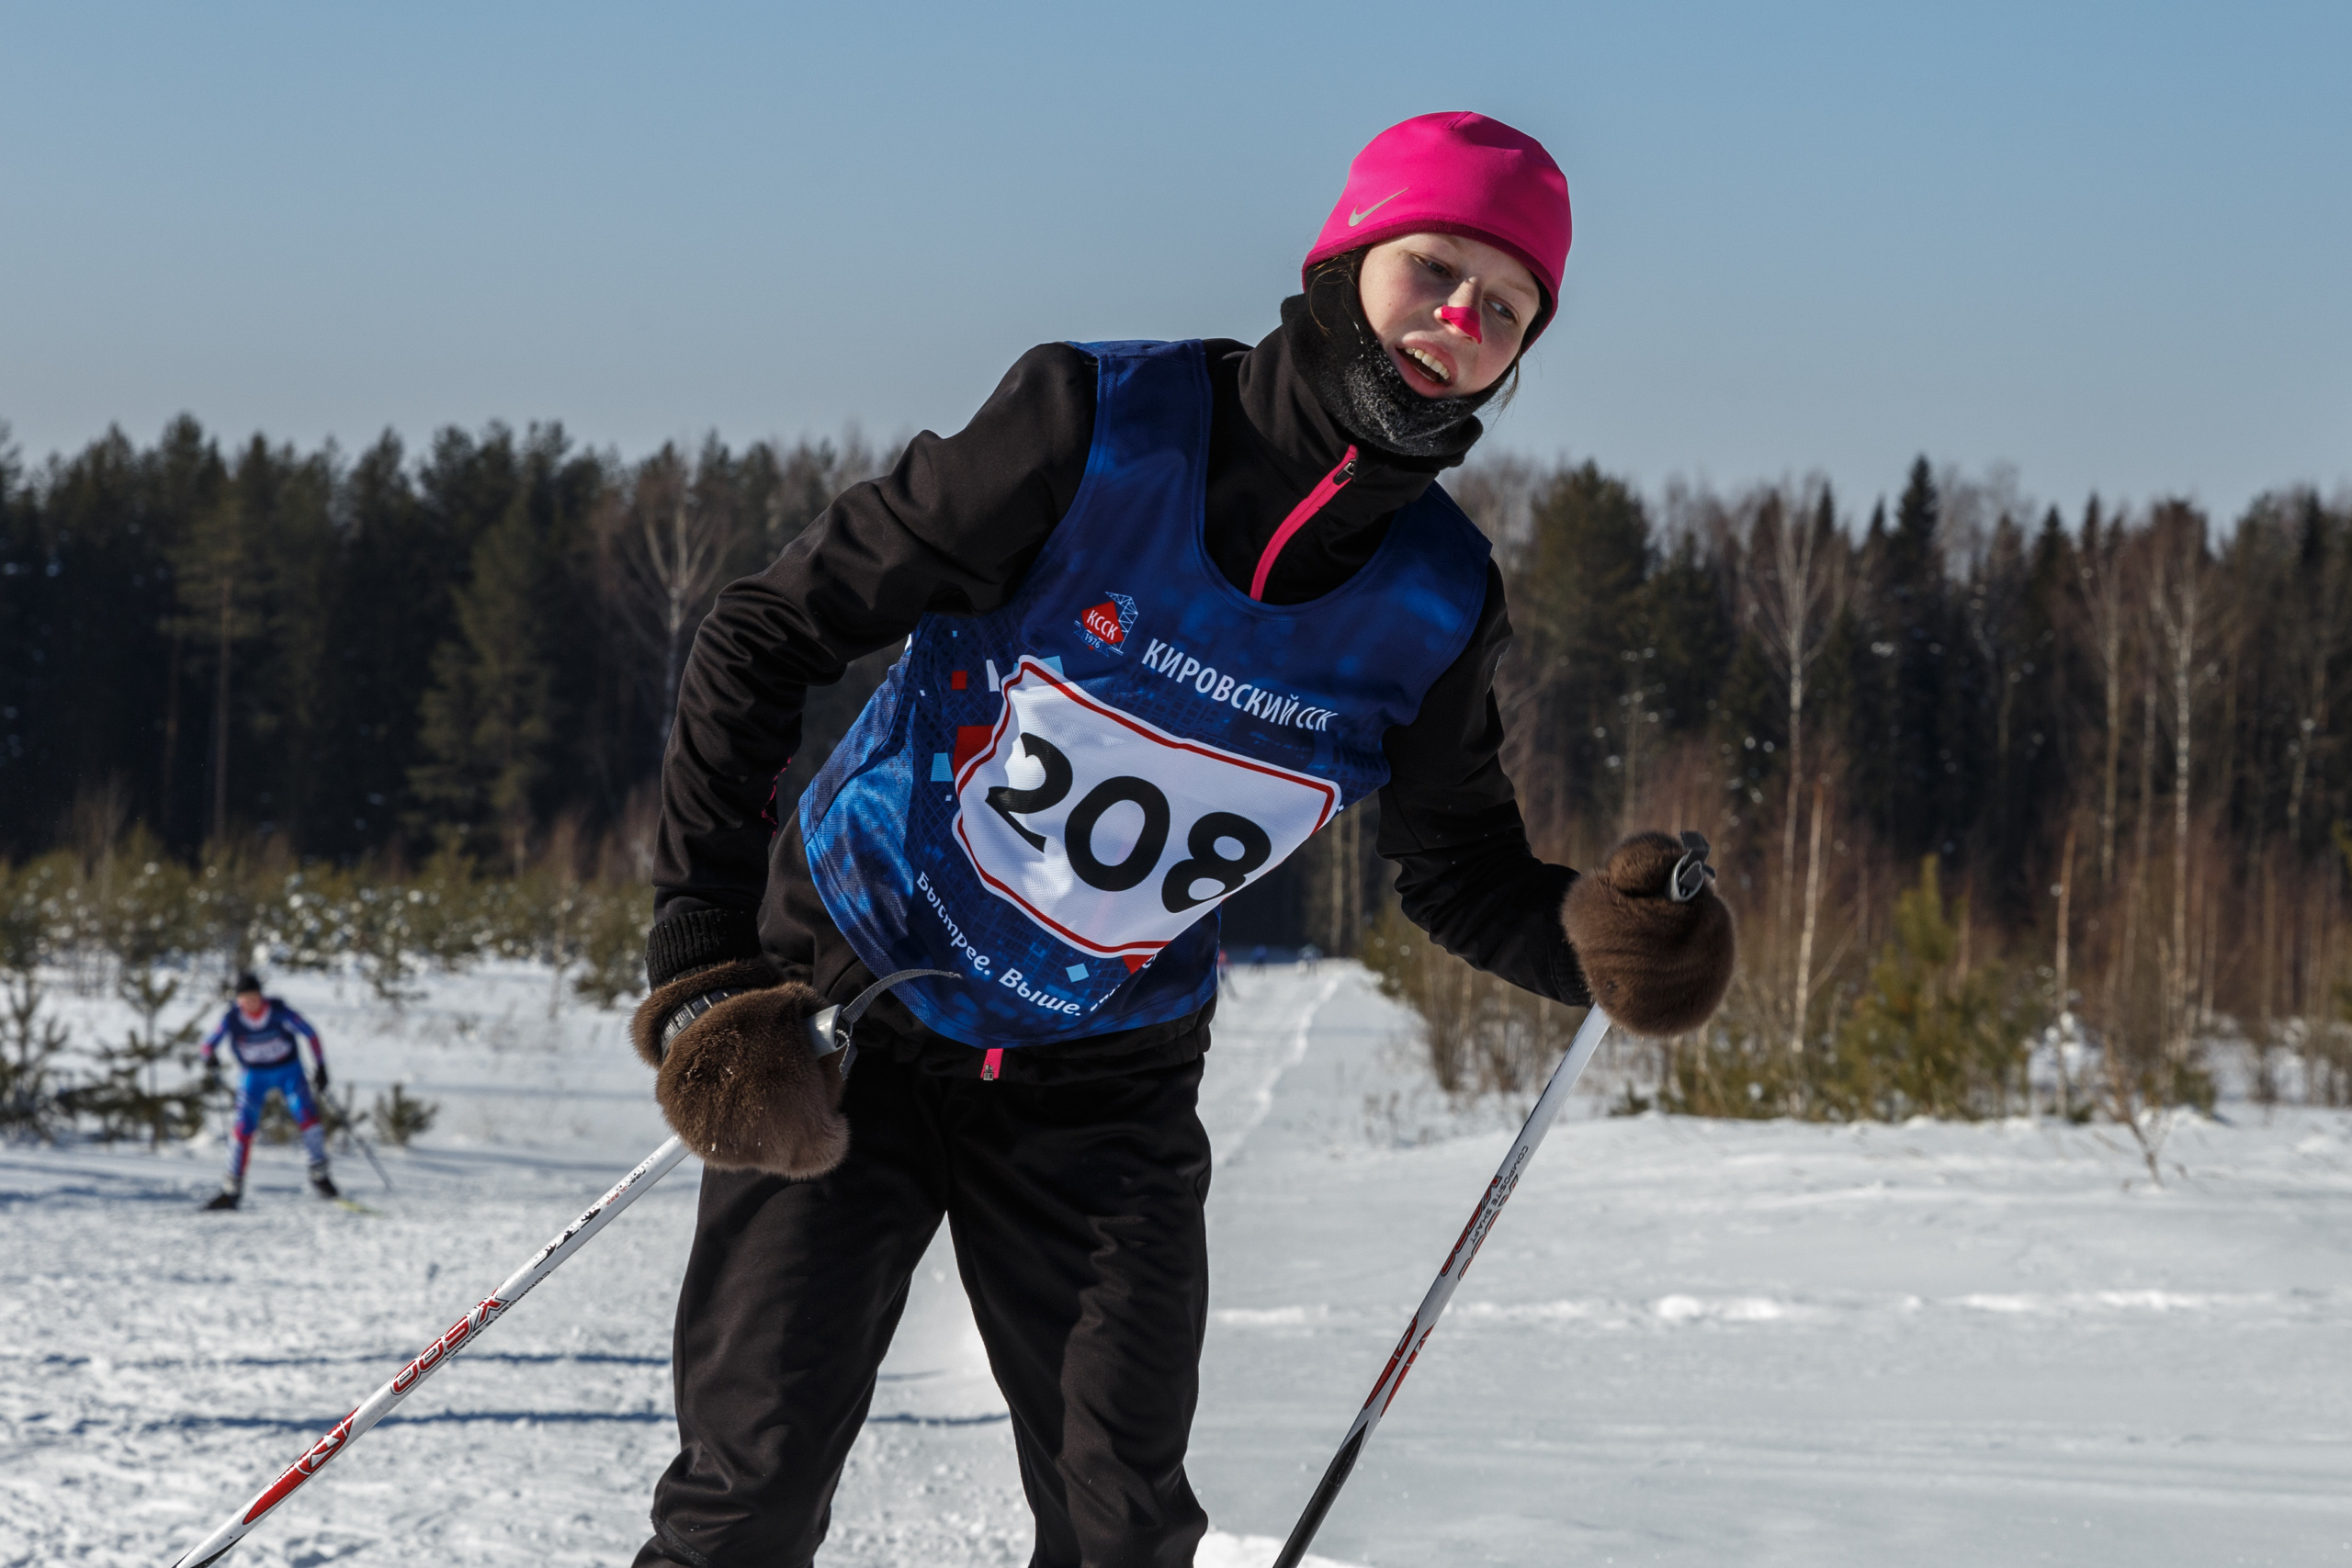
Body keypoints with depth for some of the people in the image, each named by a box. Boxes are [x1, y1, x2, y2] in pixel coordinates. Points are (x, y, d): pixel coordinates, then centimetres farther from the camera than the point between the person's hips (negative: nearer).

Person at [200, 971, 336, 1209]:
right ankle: (232, 1190, 4)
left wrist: (321, 1067, -9)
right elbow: (210, 1042, -6)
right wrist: (211, 1062, -29)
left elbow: (310, 1034, -10)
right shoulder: (232, 1018, -19)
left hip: (288, 1071, -1)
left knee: (307, 1115, -20)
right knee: (243, 1127, -8)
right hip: (255, 1075, 1)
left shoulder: (280, 1012, -23)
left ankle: (319, 1176, -5)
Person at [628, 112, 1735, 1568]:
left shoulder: (1435, 604, -9)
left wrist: (1598, 932, -18)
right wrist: (704, 968, -19)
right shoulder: (1099, 428, -21)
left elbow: (1458, 869, 6)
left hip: (1103, 1094, 3)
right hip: (843, 1018, -3)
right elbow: (767, 637, -14)